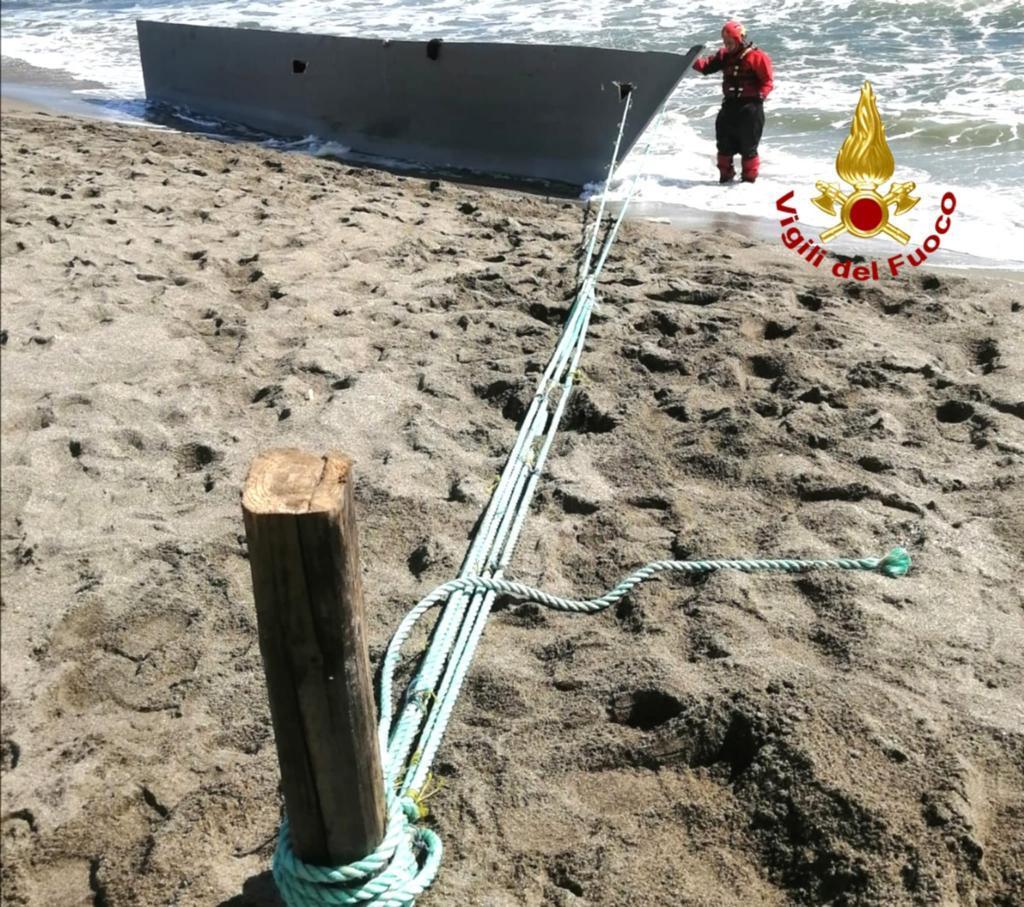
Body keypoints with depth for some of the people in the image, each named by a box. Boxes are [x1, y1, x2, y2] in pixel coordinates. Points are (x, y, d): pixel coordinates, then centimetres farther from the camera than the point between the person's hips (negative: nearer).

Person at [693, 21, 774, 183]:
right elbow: (708, 65, 0)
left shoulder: (757, 57, -9)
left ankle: (748, 179, 10)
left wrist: (761, 94, -24)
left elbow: (767, 81, -8)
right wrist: (693, 61, -18)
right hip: (730, 105, 6)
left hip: (750, 107, -6)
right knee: (724, 145, 12)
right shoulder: (725, 55, 9)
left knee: (748, 147, -1)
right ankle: (725, 177, 27)